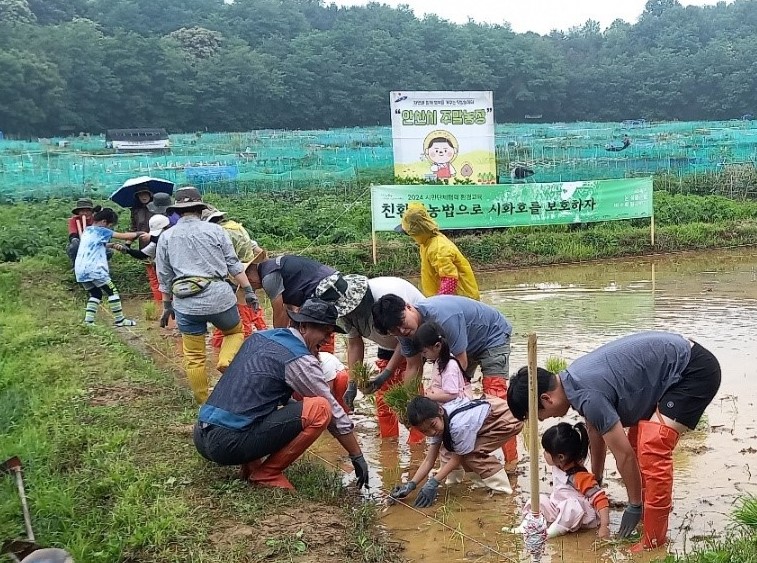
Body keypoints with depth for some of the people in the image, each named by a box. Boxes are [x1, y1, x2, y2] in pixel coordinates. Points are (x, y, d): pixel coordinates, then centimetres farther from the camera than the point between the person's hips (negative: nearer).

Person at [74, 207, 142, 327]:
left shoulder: (87, 231, 20)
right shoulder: (101, 231, -4)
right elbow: (123, 236, -4)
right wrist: (138, 234, 5)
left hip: (80, 270, 8)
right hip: (94, 269, -8)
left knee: (95, 294, 18)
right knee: (112, 291, 2)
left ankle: (88, 321, 6)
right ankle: (119, 320, 3)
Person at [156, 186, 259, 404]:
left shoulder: (166, 237, 8)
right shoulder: (215, 230, 3)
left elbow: (164, 277, 13)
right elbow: (233, 264, 2)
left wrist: (167, 305, 22)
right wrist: (248, 291, 7)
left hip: (186, 303, 2)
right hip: (219, 297, -1)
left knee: (194, 356, 12)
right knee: (235, 331, 24)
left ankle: (203, 402, 18)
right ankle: (226, 361, -3)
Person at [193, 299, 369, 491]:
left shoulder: (260, 336, 15)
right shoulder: (300, 360, -7)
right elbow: (333, 411, -1)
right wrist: (357, 456, 10)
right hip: (230, 444, -9)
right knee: (320, 410, -11)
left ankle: (250, 464, 15)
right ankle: (267, 474, -2)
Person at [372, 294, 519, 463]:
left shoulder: (443, 317, -41)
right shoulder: (406, 331, -17)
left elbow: (461, 363, -33)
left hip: (493, 335, -8)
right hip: (467, 344, 8)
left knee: (494, 394, -19)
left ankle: (511, 460, -14)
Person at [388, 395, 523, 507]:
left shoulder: (459, 424, -34)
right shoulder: (435, 422, -10)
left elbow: (457, 458, -17)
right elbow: (429, 460, -5)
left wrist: (433, 483, -18)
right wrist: (410, 485, -15)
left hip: (509, 418, -8)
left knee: (471, 453, -19)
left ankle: (501, 486, -3)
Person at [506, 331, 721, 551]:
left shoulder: (588, 396, -25)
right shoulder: (574, 380, 4)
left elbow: (624, 455, -16)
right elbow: (596, 432, 19)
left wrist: (634, 506, -3)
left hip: (695, 369, -10)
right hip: (678, 365, 10)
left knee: (654, 449, -16)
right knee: (638, 441, 16)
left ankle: (654, 542, -7)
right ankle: (659, 505, 32)